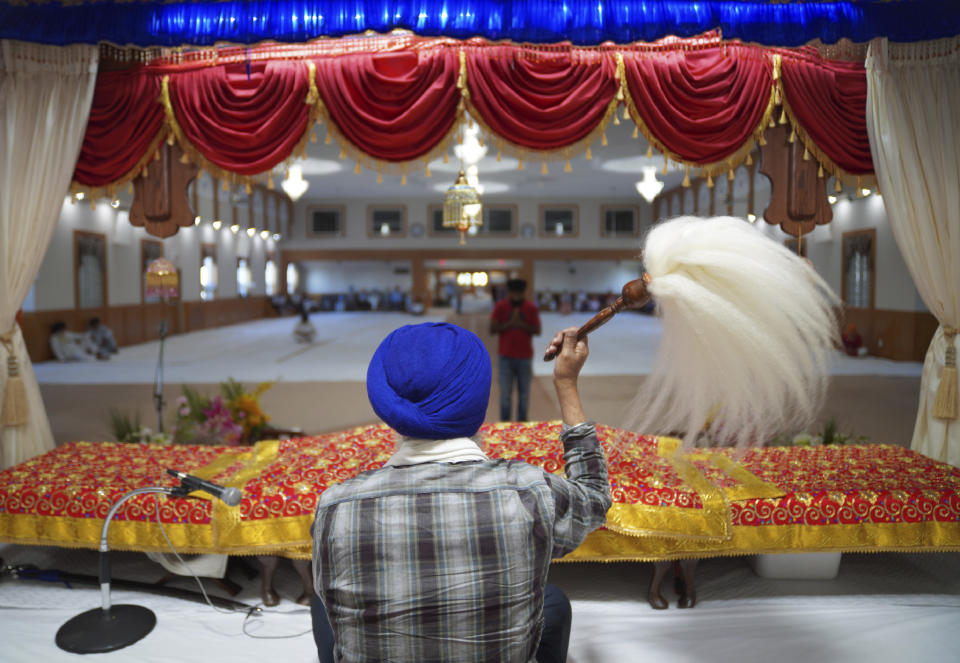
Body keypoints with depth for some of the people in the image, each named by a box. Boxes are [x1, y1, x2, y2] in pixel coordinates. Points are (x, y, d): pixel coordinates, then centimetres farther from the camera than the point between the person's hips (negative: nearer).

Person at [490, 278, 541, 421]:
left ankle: (522, 423, 17)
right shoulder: (500, 306, 0)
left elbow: (537, 331, 0)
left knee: (524, 392, 6)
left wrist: (522, 325, -14)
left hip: (525, 357, 1)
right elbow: (492, 329, -5)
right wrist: (510, 324, -15)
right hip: (505, 357, -1)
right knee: (505, 393, 1)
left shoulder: (531, 308, 2)